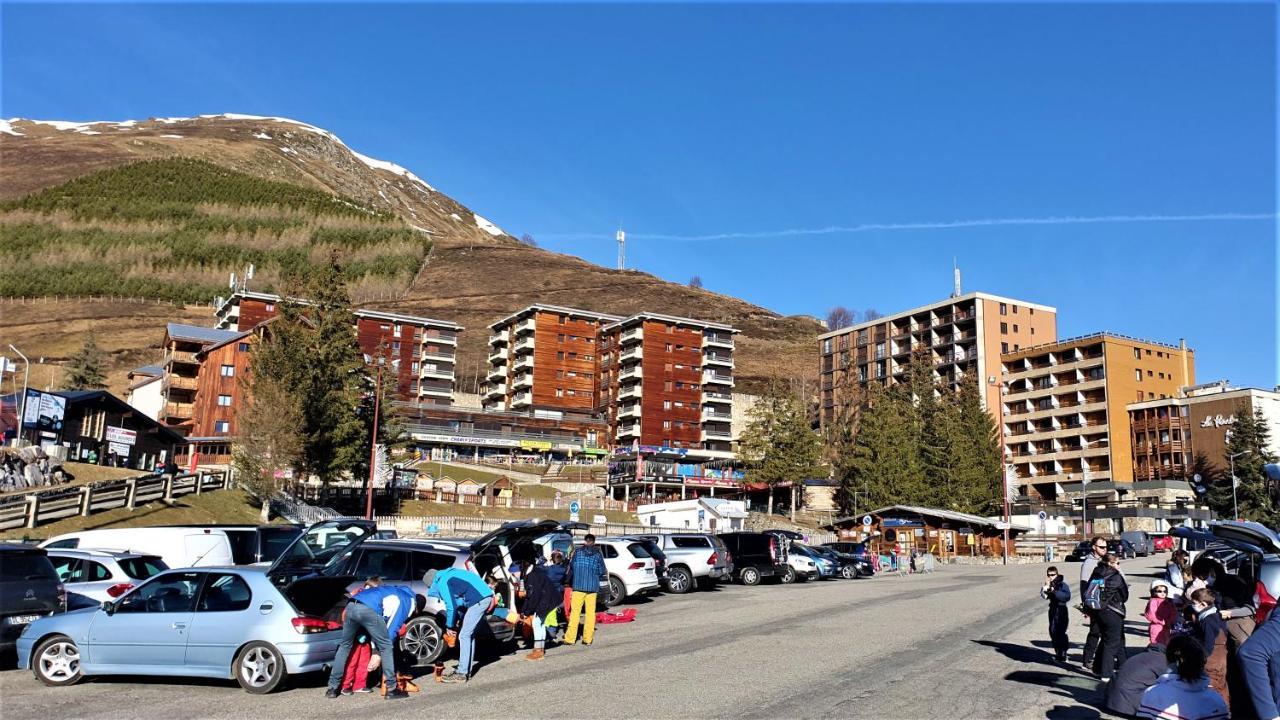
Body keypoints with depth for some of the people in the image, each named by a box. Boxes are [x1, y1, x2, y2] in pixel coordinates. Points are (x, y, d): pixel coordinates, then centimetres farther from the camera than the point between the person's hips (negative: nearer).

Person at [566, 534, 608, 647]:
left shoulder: (577, 552, 0)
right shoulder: (598, 554, 2)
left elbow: (571, 567, 10)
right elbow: (602, 571, 5)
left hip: (578, 586, -1)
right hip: (593, 587, 1)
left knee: (575, 612, 2)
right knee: (590, 612, 8)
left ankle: (570, 638, 0)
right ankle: (588, 638, 9)